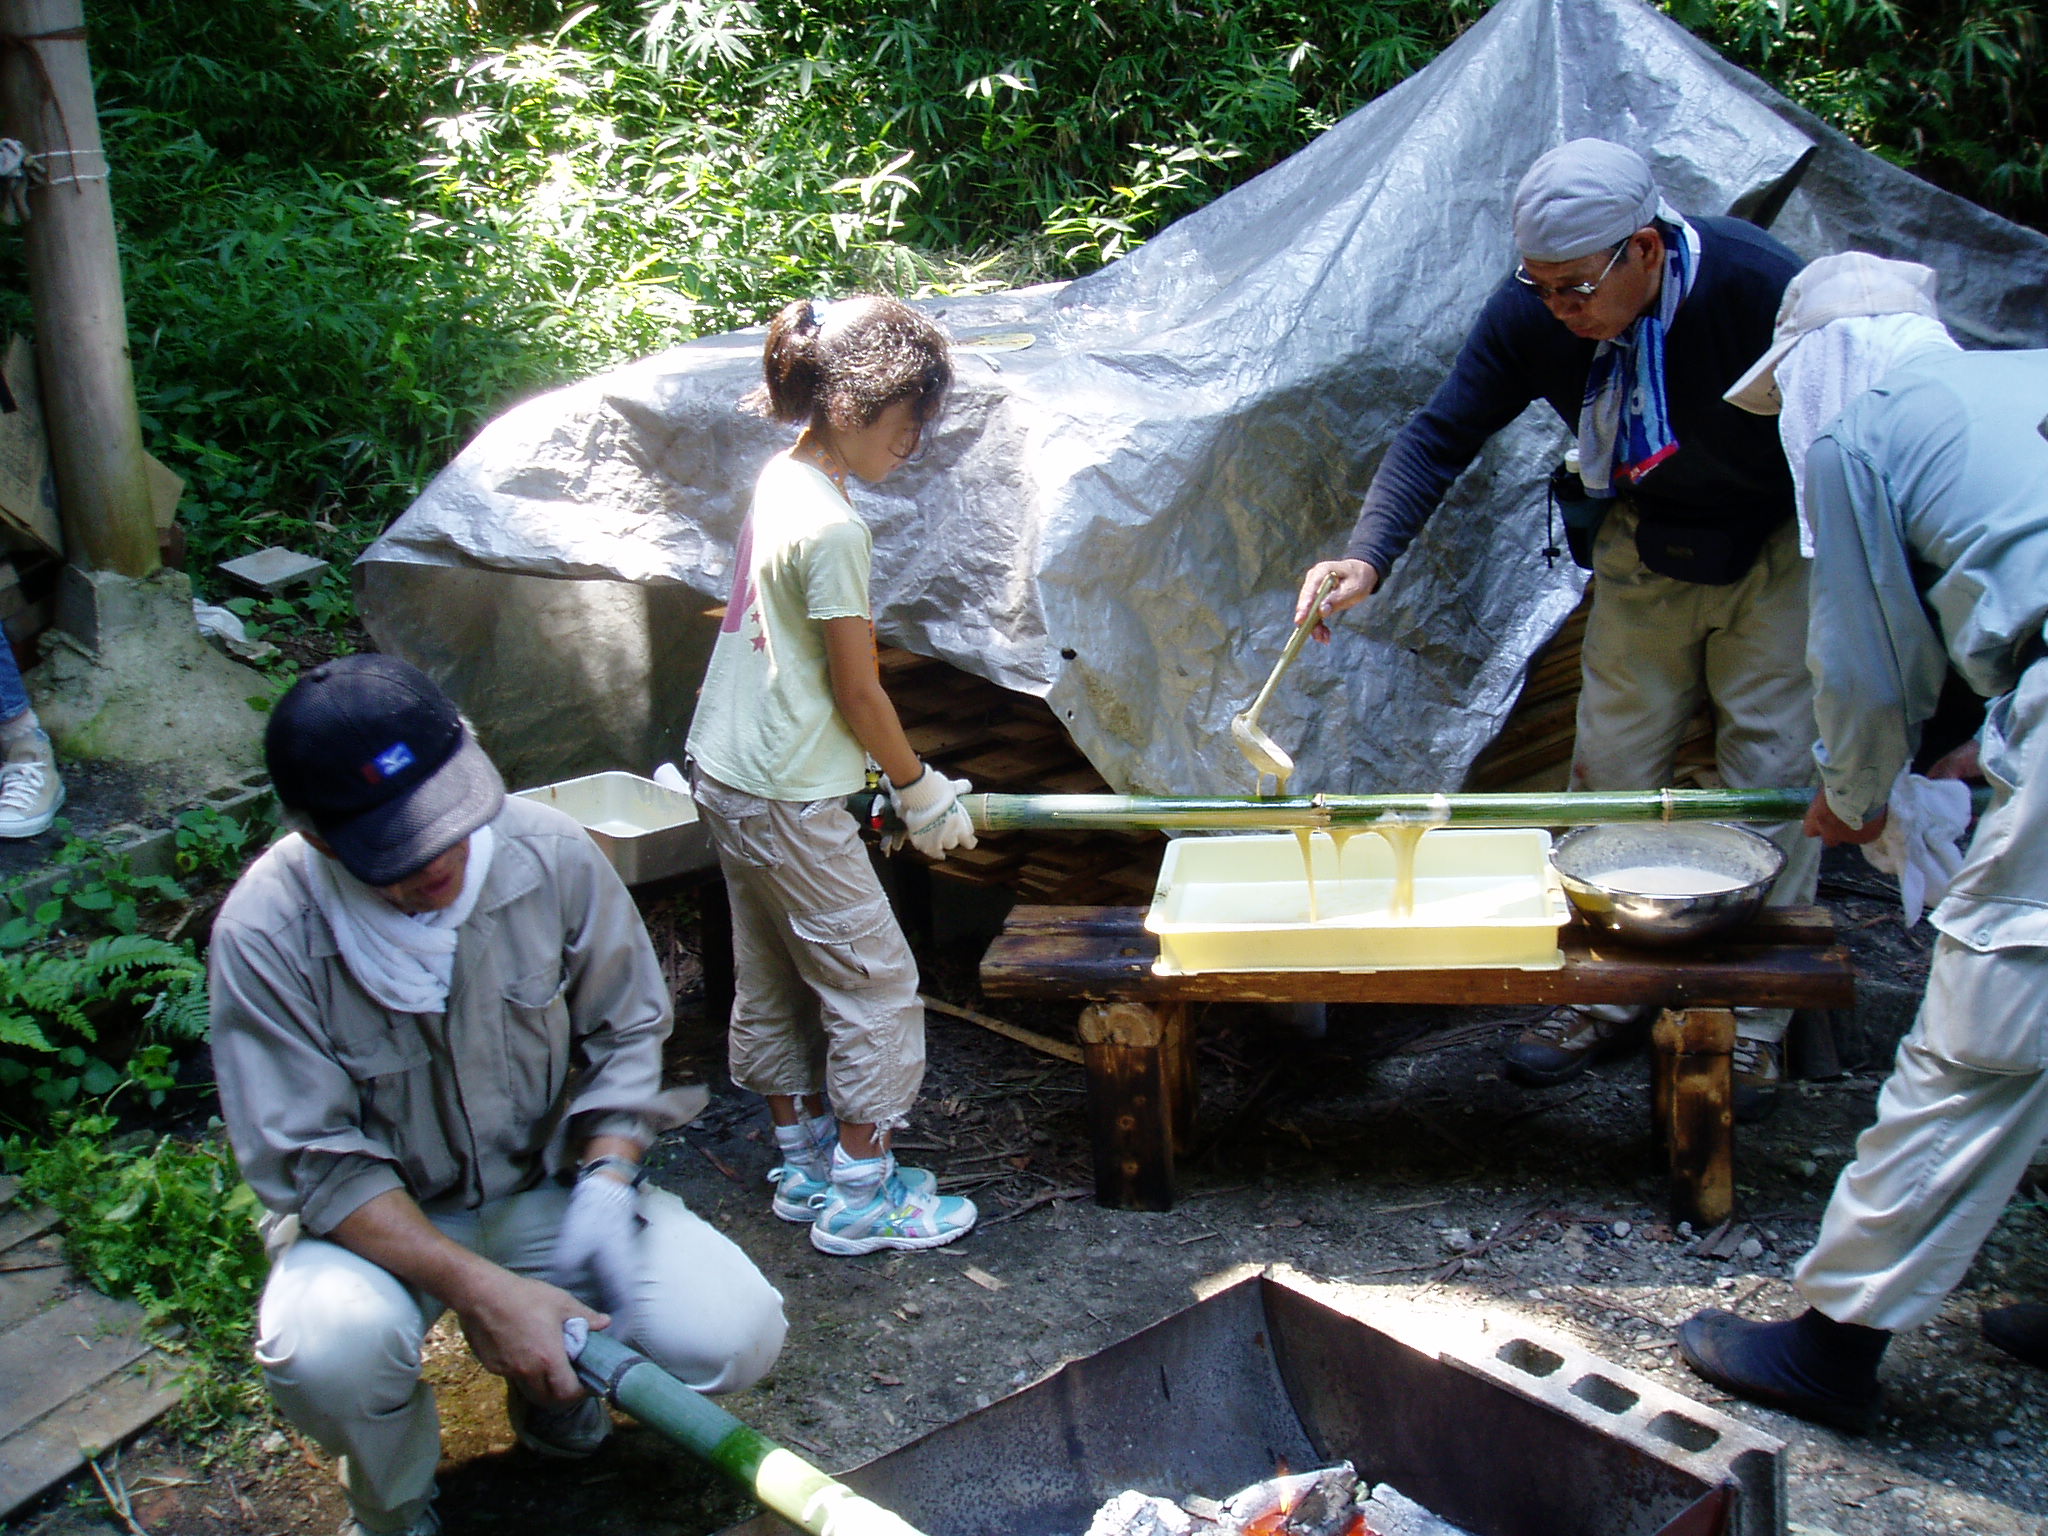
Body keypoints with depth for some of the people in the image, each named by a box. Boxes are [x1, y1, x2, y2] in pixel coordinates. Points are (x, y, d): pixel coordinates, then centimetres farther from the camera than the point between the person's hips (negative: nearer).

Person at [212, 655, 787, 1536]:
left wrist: (606, 1183, -17)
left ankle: (546, 1371, 17)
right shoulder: (266, 932, -23)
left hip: (550, 1180, 2)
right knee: (328, 1348, -35)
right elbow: (315, 1164, -20)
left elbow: (626, 1030, -1)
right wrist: (479, 1288, -30)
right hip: (373, 1215, -2)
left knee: (733, 1336, -18)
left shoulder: (551, 854, -16)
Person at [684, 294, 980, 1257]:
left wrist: (903, 775, 14)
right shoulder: (831, 528, -23)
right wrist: (919, 789, -2)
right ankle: (858, 1195, 13)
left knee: (774, 979, 18)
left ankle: (803, 1166, 32)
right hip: (789, 798, -10)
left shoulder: (778, 481, 5)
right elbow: (856, 692, -17)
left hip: (724, 772, 10)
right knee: (875, 981, 3)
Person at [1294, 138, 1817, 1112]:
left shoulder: (1762, 290, -31)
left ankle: (1751, 1025, 11)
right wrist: (1367, 559, -29)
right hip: (1646, 547, 4)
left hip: (1779, 551, -4)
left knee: (1770, 774, -2)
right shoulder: (1530, 315, -20)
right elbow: (1441, 436, -13)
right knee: (1612, 763, 4)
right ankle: (1608, 995, 19)